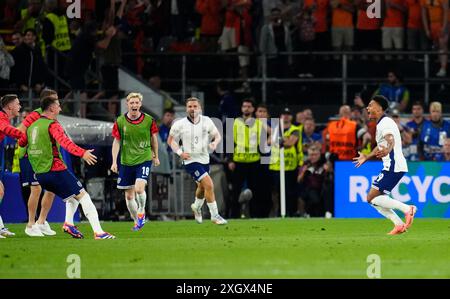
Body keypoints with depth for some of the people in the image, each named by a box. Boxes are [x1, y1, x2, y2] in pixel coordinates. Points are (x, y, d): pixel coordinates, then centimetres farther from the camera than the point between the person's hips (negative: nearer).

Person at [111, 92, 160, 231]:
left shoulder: (149, 120, -5)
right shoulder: (120, 122, -4)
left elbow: (153, 138, 9)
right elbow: (116, 142, 3)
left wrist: (155, 156, 19)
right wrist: (114, 161, -3)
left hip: (144, 159, -2)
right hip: (126, 162, 2)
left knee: (139, 189, -22)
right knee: (129, 195, 6)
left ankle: (142, 211, 7)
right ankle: (137, 221, 25)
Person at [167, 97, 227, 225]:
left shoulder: (206, 121, -2)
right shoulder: (179, 124, -10)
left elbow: (217, 135, 8)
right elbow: (171, 140, 1)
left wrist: (215, 142, -15)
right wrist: (180, 152, -14)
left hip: (204, 159, 5)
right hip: (190, 160, -5)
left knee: (202, 187, 23)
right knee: (209, 185, -19)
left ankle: (197, 207, 54)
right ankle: (215, 215, -9)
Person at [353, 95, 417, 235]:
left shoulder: (385, 123, -12)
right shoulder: (381, 123, 19)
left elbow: (390, 140, -34)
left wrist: (387, 150, -56)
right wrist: (366, 157, 51)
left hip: (393, 166, -10)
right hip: (391, 167, 10)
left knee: (372, 197, -12)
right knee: (373, 198, 10)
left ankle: (407, 209, -17)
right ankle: (399, 225, 3)